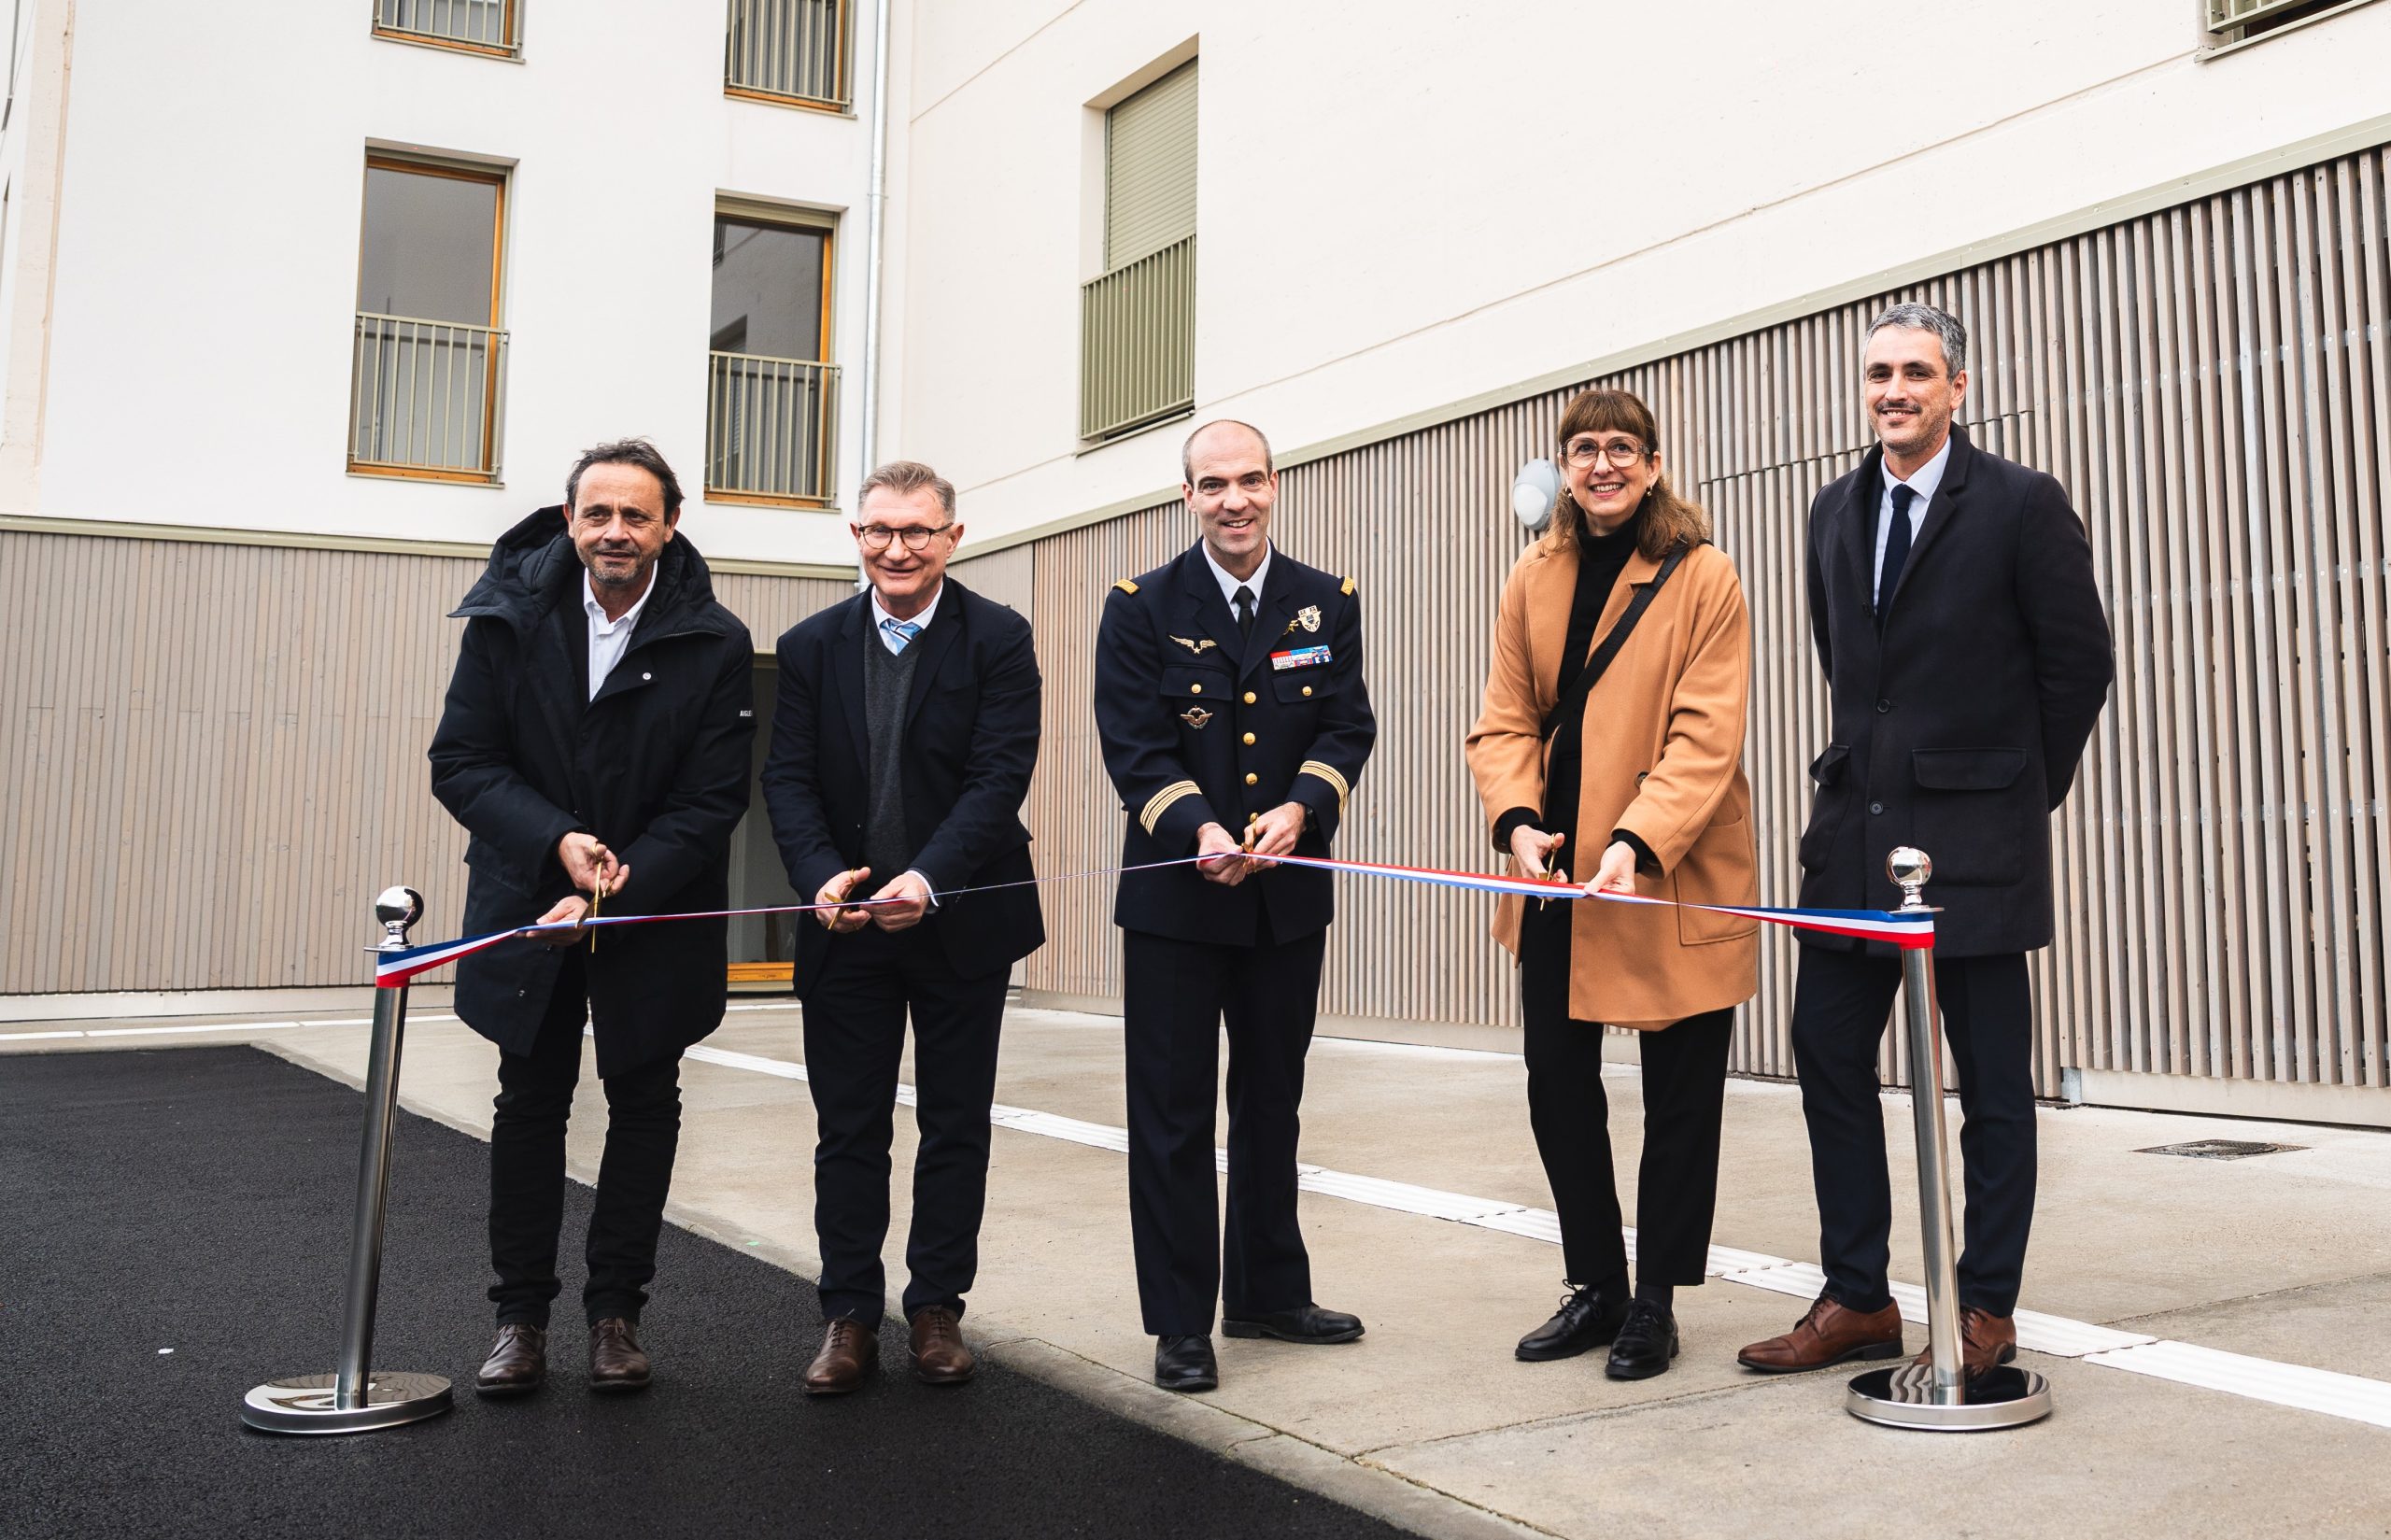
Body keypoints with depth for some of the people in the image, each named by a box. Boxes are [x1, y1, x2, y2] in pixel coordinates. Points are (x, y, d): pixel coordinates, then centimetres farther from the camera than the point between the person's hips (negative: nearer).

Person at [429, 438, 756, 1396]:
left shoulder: (713, 643, -11)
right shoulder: (508, 619, -6)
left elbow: (712, 801, -11)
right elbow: (460, 762, -6)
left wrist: (612, 893, -20)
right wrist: (557, 839, -21)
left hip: (658, 912, -1)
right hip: (528, 901, 1)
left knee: (643, 1106, 7)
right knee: (530, 1104, 9)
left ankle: (615, 1312, 21)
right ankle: (520, 1315, 21)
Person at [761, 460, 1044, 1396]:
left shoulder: (997, 640, -5)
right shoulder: (811, 646, 5)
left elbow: (1000, 775, -13)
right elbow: (788, 778, -1)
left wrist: (930, 878, -26)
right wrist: (822, 877, -18)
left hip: (962, 923, -2)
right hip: (844, 929, 2)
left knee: (955, 1124, 9)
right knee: (847, 1127, 7)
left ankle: (938, 1308, 22)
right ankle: (850, 1316, 18)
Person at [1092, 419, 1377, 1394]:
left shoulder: (1327, 604, 6)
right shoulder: (1142, 609, -2)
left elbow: (1348, 726, 0)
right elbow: (1134, 746, -9)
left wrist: (1298, 809, -19)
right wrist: (1200, 829, -26)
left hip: (1288, 893, 3)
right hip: (1173, 895, -3)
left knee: (1272, 1102, 15)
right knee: (1172, 1112, 2)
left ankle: (1269, 1293, 31)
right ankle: (1180, 1323, 14)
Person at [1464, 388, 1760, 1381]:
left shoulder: (1702, 577, -7)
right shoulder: (1534, 580, 7)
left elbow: (1707, 735, -13)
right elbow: (1505, 719, 4)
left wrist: (1639, 842, -26)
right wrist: (1517, 818, -14)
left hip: (1675, 875, -4)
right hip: (1559, 876, 5)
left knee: (1679, 1098, 7)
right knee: (1557, 1083, 10)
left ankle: (1655, 1302, 22)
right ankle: (1596, 1287, 27)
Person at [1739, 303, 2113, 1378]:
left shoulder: (2022, 505, -5)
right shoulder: (1837, 513, 12)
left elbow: (2079, 664, -1)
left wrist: (2024, 793, 4)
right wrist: (1870, 769, 16)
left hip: (1974, 836, -5)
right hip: (1855, 827, 6)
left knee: (1993, 1079, 4)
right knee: (1828, 1051, 6)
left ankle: (1987, 1310, 16)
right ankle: (1857, 1300, 17)